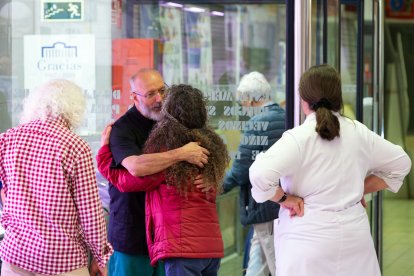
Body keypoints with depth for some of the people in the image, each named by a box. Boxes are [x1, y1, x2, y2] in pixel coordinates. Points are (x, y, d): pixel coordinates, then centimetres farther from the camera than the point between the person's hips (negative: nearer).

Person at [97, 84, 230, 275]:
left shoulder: (166, 149, -12)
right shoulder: (211, 146, 10)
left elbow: (125, 181, -6)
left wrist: (104, 148, 10)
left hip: (183, 247, -8)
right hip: (213, 245, 8)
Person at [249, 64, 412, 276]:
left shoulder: (298, 137, -11)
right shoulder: (359, 133, 6)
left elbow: (260, 175, -23)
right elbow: (400, 163, 18)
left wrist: (283, 198, -7)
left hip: (309, 238, -5)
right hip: (354, 233, 5)